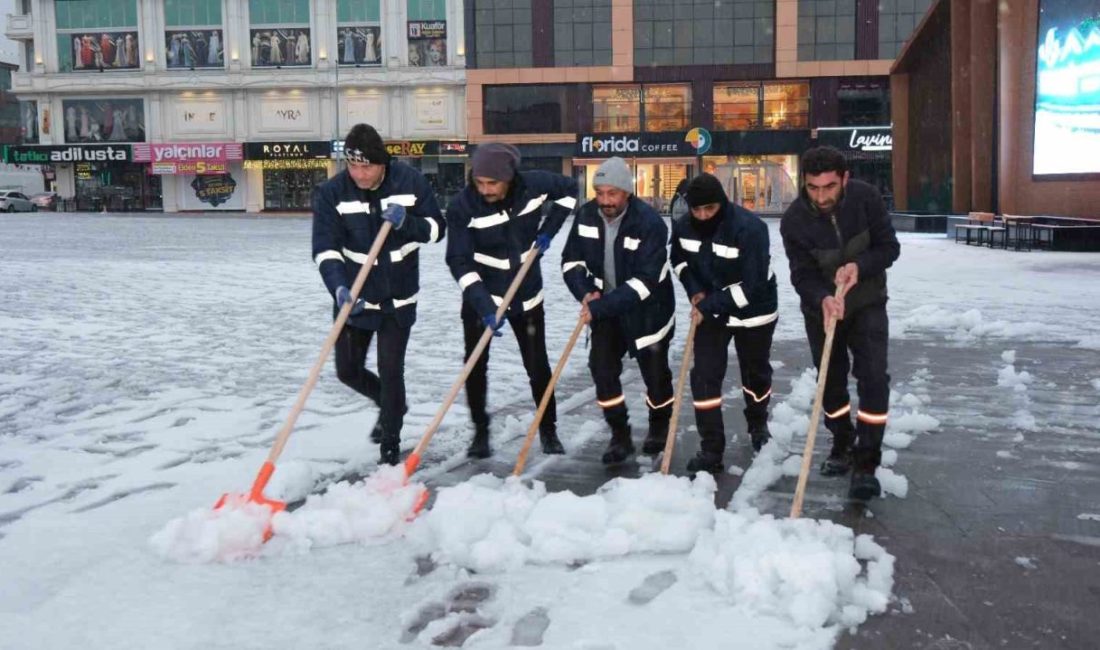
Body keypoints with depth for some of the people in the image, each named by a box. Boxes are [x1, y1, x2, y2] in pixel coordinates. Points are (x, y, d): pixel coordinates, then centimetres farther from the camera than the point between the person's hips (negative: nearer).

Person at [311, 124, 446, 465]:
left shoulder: (410, 181, -10)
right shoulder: (331, 192, -11)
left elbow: (436, 228, -3)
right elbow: (326, 249, -17)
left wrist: (406, 222, -24)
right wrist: (339, 287, -35)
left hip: (398, 298, -2)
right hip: (354, 297, 2)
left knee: (391, 371, -2)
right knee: (348, 370, 10)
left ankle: (390, 444, 16)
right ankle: (389, 404, 41)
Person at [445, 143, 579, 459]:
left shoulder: (535, 184, -16)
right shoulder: (462, 205, -22)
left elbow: (569, 189, 5)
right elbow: (459, 261, -23)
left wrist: (548, 229, -5)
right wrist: (483, 304, -33)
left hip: (527, 293, 1)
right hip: (480, 295, -1)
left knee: (537, 364, 6)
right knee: (475, 364, -2)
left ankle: (548, 429, 25)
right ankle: (480, 430, 17)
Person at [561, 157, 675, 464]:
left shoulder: (650, 223, -27)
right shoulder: (586, 215, -11)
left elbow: (644, 282, -31)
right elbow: (572, 261, 0)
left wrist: (600, 307, -36)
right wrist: (586, 292, -19)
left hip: (648, 310, -4)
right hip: (605, 307, 4)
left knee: (654, 372, 9)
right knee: (602, 368, -5)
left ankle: (660, 427, 37)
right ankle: (620, 435, 11)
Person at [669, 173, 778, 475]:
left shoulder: (750, 228, -30)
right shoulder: (684, 226, -12)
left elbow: (752, 285, -30)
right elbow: (679, 260, 9)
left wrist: (709, 306, -29)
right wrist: (694, 290, -9)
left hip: (754, 312, -3)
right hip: (709, 311, 3)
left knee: (756, 373, 16)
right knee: (704, 376, -6)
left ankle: (758, 424, 46)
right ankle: (711, 449, 3)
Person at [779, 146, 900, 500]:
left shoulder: (865, 198, -20)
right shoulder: (794, 220, -21)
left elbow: (889, 247, -12)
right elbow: (802, 275, -20)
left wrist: (859, 266, -32)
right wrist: (822, 298, -41)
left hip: (866, 304, 0)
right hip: (821, 308, 1)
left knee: (873, 378, -12)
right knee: (831, 381, 11)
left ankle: (866, 463, -5)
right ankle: (843, 444, 34)